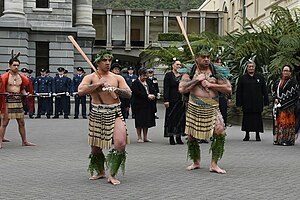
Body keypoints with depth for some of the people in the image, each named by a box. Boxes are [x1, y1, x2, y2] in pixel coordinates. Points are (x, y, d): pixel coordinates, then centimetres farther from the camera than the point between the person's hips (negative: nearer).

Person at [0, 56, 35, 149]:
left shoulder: (21, 77, 11)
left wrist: (25, 94, 3)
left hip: (18, 101, 5)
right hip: (8, 101, -5)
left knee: (21, 123, 10)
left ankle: (24, 141, 19)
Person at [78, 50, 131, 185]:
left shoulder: (117, 78, 10)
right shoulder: (90, 77, 3)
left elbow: (128, 94, 1)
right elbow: (81, 91, -14)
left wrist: (116, 90, -17)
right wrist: (98, 84, -15)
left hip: (115, 114, 1)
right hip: (97, 114, -1)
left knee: (121, 144, -17)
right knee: (95, 147, 8)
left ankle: (112, 175, -2)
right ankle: (100, 172, 34)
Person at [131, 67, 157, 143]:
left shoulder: (148, 82, 14)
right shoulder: (135, 83, -7)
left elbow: (154, 90, 13)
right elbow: (138, 93, -17)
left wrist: (153, 95, -8)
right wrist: (147, 96, -19)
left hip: (148, 105, 6)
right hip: (139, 106, -6)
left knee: (147, 122, 9)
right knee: (139, 122, -1)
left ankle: (145, 137, 17)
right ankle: (139, 137, 7)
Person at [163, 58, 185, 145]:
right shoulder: (168, 75, -1)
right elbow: (166, 88, -7)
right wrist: (166, 100, -15)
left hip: (181, 100, 5)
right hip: (172, 100, -5)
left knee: (181, 118, 5)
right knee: (172, 118, -1)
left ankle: (179, 137, 13)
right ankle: (171, 138, 5)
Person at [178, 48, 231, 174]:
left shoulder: (216, 72, 6)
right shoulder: (190, 72, 5)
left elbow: (228, 89, 2)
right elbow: (181, 89, -7)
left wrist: (211, 85, -7)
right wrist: (197, 80, -10)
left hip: (212, 109, 0)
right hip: (194, 109, 0)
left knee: (220, 132, -17)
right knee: (191, 136, 6)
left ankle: (214, 164, -5)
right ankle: (196, 162, 30)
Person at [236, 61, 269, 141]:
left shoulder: (260, 77, 7)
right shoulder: (242, 78, 6)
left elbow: (264, 90, 9)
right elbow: (239, 92, 5)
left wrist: (266, 101, 4)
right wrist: (239, 102, -1)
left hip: (257, 103, 0)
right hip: (246, 103, 0)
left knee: (258, 118, 2)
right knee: (247, 118, 4)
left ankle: (257, 135, 12)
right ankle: (247, 135, 14)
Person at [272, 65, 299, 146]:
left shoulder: (293, 81, -1)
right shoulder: (278, 81, 17)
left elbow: (293, 93, -10)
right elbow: (273, 90, 19)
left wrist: (282, 100, -12)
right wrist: (276, 99, 0)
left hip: (289, 105, -5)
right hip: (278, 104, 5)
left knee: (287, 121, -8)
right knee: (278, 121, 3)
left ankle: (288, 139, -5)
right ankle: (278, 139, 7)